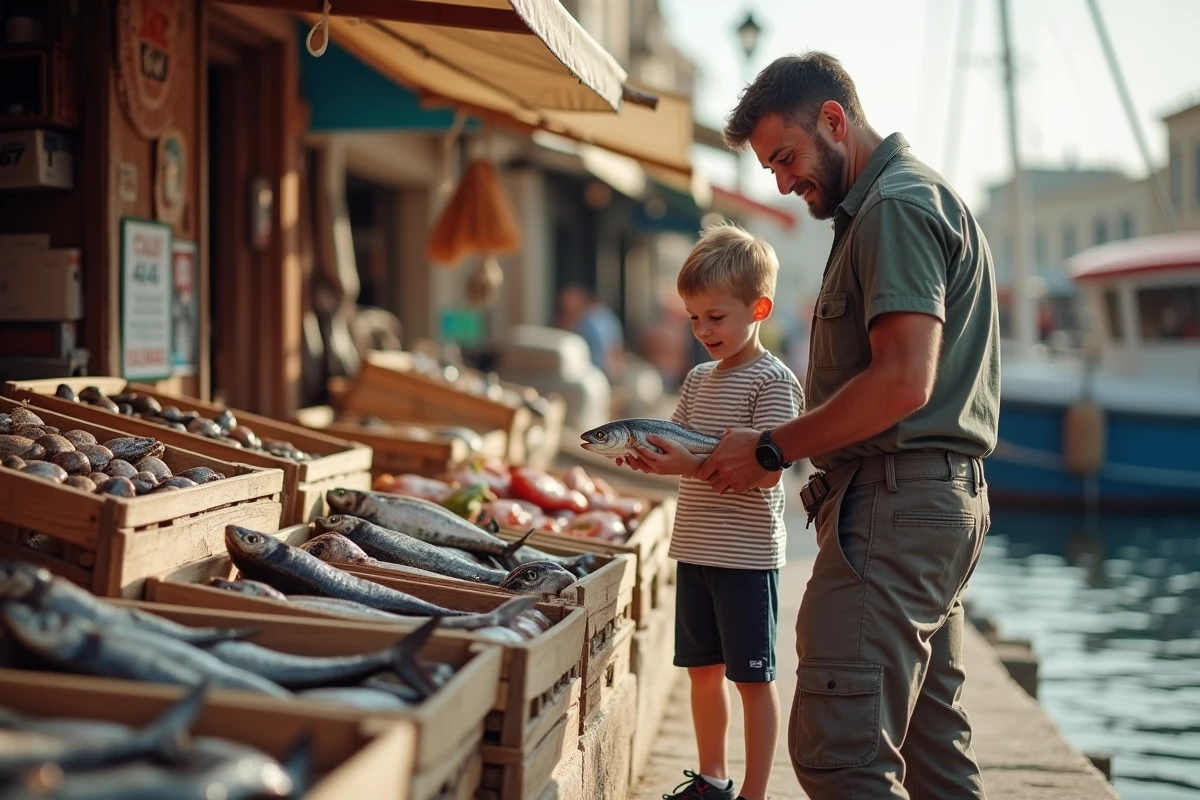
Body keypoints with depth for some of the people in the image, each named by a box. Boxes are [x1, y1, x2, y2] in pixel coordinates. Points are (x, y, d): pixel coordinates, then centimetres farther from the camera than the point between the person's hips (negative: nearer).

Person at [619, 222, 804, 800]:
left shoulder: (773, 381, -11)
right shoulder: (699, 379, 12)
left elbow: (766, 471, -19)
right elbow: (684, 453, 12)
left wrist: (694, 465, -29)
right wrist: (651, 457, -9)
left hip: (746, 553, -7)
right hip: (694, 548, 7)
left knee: (752, 677, 3)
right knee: (702, 668, 15)